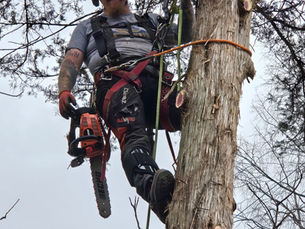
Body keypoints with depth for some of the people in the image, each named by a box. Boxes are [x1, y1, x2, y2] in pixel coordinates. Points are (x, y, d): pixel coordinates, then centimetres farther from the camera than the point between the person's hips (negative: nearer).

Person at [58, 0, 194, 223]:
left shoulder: (151, 21, 40)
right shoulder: (88, 27, 35)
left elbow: (185, 36, 29)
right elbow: (72, 61, 19)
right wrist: (64, 91, -2)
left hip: (155, 82, 3)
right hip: (115, 83, -2)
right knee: (134, 136, -36)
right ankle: (153, 189, -61)